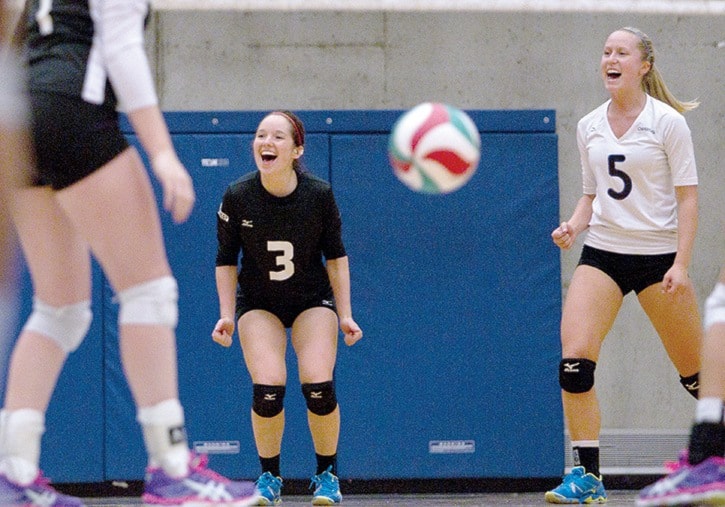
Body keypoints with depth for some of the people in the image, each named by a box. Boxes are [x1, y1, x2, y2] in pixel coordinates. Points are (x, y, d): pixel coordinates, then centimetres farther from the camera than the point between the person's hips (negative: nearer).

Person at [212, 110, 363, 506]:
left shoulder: (319, 195, -18)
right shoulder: (237, 197, -18)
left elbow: (336, 255, -5)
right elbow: (226, 261, -5)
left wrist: (345, 314, -5)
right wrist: (227, 315, -10)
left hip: (313, 301, 0)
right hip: (258, 304, 0)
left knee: (319, 388, -16)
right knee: (267, 389, -19)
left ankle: (327, 474, 8)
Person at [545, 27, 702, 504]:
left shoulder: (667, 121, -6)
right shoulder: (589, 127, 8)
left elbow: (688, 197, -7)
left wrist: (681, 264, -15)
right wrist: (573, 226, -2)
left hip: (658, 255, -4)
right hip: (602, 253, 4)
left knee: (696, 371, 2)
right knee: (574, 360, -16)